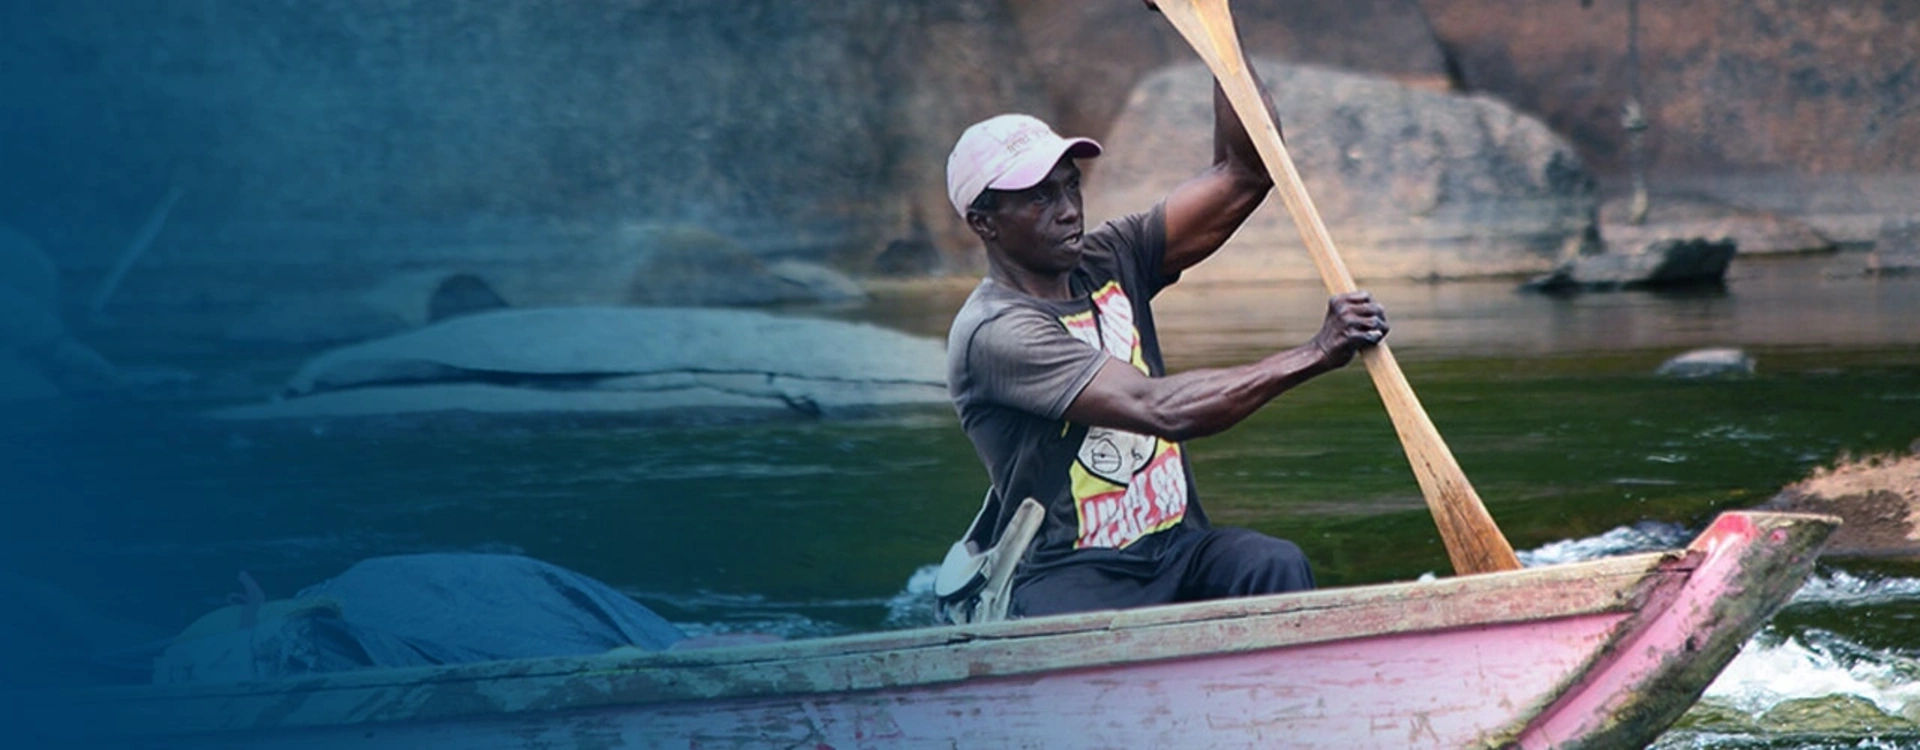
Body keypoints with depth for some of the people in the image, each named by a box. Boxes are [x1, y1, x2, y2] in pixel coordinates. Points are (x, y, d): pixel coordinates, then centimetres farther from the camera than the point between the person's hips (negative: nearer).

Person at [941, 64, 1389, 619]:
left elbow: (1242, 175, 6)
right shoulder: (994, 332, -15)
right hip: (1063, 578, -6)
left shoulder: (1111, 263, 10)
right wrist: (1316, 354, -24)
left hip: (1175, 553, 6)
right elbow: (1160, 408, -24)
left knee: (1275, 567, -25)